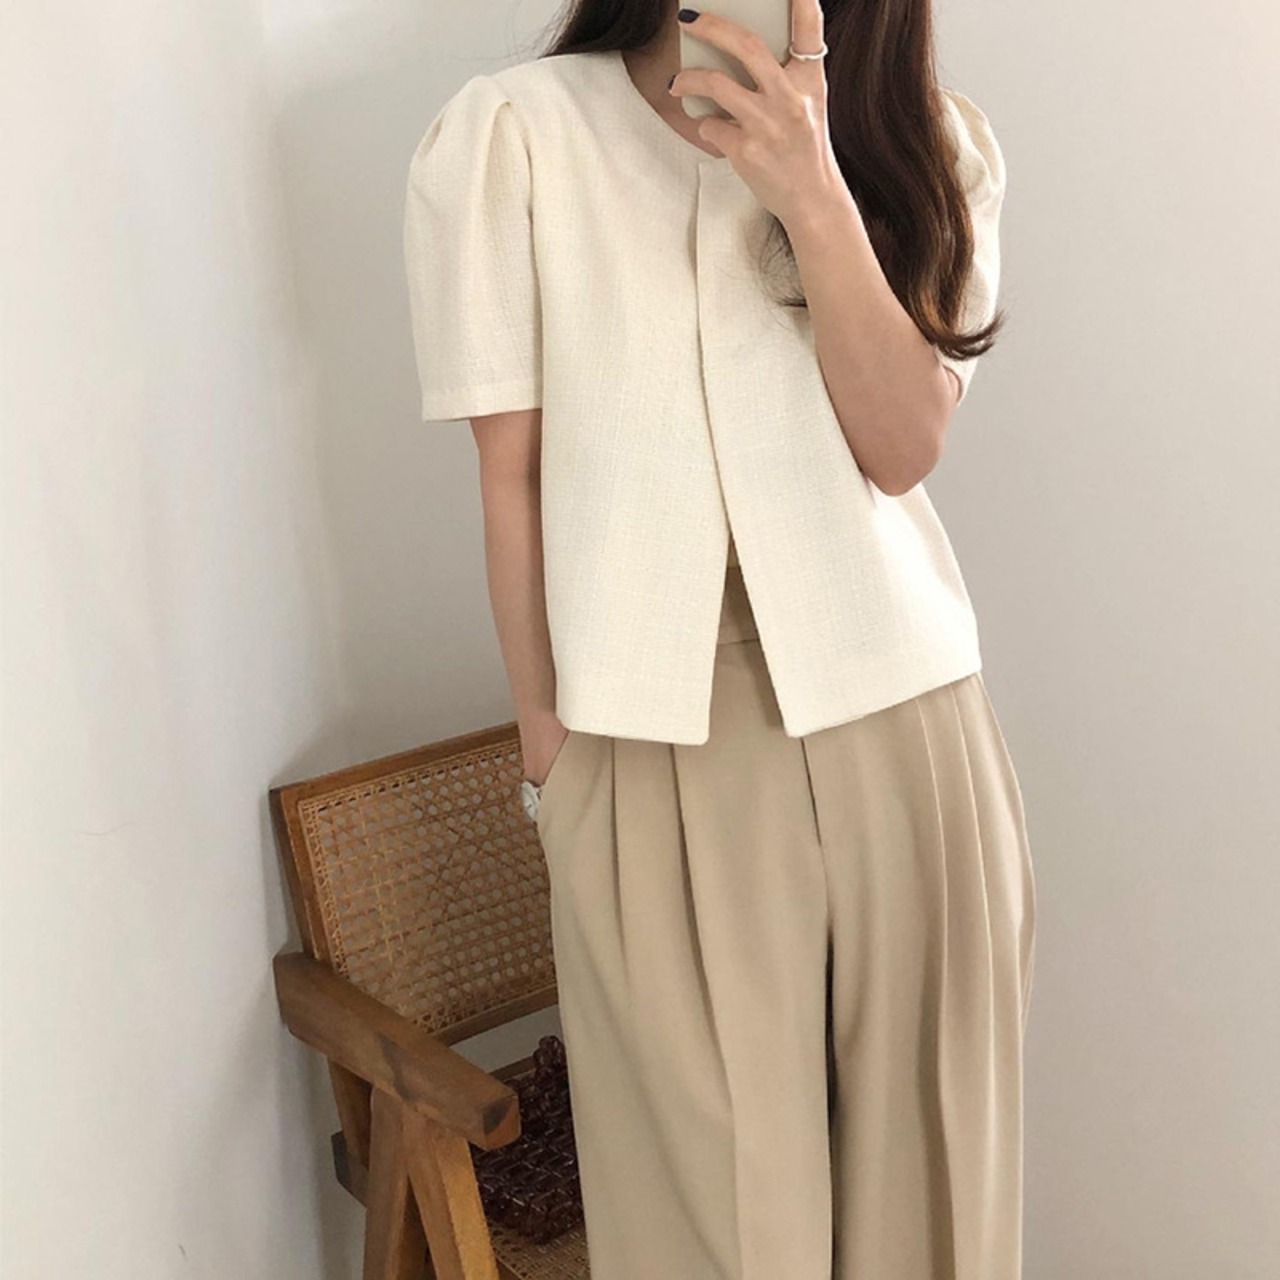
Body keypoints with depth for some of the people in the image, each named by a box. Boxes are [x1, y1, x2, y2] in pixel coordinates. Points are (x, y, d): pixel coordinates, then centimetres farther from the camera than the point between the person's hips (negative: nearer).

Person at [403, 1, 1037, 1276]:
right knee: (708, 1156, 5)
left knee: (913, 1132, 10)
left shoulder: (926, 139, 7)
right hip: (655, 732, -2)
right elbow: (512, 473, -1)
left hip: (893, 708, 3)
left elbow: (902, 446, -6)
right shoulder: (512, 133, -4)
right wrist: (549, 746, 0)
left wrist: (810, 186, -17)